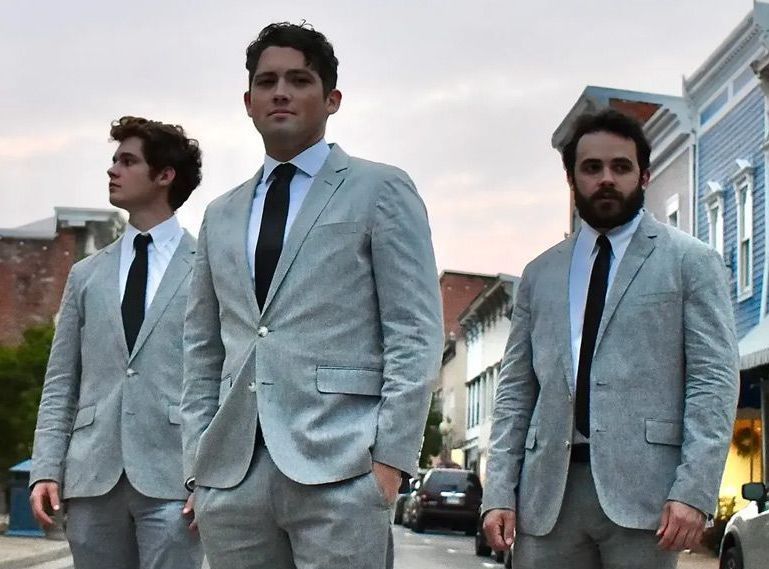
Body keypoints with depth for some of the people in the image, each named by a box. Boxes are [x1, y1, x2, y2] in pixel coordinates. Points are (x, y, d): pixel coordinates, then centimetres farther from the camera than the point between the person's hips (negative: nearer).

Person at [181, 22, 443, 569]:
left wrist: (390, 455, -10)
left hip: (338, 465, -4)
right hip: (232, 471, 4)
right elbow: (202, 350, 19)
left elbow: (415, 335, -2)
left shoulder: (380, 191, 5)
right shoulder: (221, 216, 20)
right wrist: (197, 461, 10)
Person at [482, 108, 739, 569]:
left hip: (641, 486, -3)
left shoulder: (691, 262, 7)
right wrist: (500, 492, 5)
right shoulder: (540, 274, 18)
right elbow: (515, 390, 15)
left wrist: (694, 490, -12)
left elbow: (714, 380, -1)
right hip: (548, 492, 3)